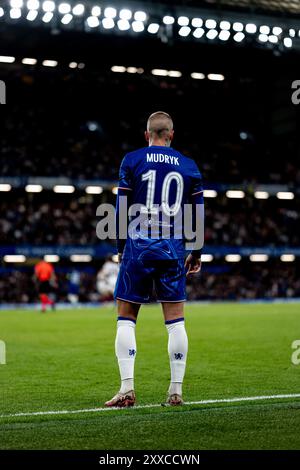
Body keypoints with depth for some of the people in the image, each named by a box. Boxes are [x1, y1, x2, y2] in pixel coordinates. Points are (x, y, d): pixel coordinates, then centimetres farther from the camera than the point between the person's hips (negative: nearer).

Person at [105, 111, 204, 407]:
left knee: (126, 318, 4)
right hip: (173, 249, 2)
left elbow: (121, 208, 1)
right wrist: (197, 253, 20)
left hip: (138, 246, -2)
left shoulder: (132, 161, 2)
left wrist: (121, 248, 11)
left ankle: (127, 389, -3)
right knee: (175, 320, 6)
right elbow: (198, 214, 10)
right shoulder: (189, 166, 8)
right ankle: (176, 391, 7)